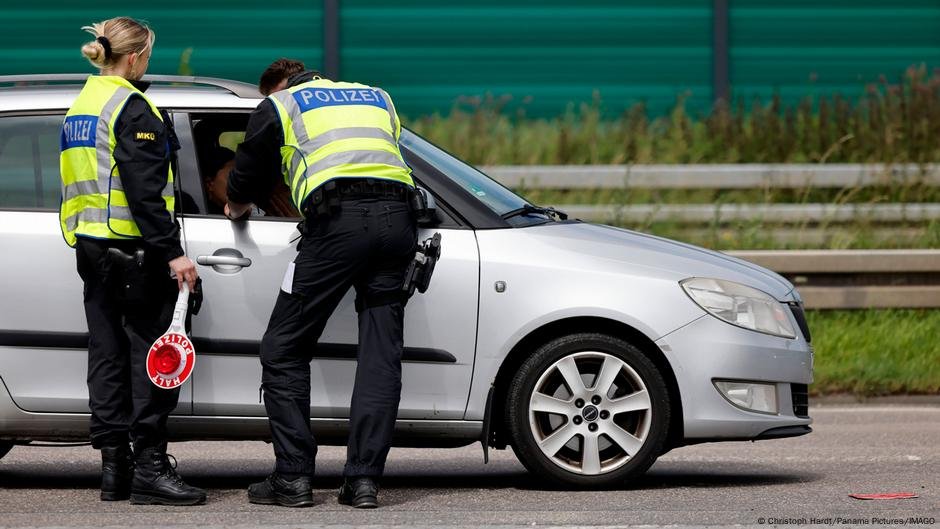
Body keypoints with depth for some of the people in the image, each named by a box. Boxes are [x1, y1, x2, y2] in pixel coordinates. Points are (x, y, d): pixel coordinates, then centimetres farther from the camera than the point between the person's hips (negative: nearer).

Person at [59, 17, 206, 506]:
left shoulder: (80, 107, 16)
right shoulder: (131, 108, -12)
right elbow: (143, 189, -20)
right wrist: (172, 251, -20)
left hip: (90, 246, 9)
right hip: (133, 247, -9)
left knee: (107, 352, 9)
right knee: (151, 354, -7)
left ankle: (113, 466, 10)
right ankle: (150, 469, -10)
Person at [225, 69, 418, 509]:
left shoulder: (277, 106, 19)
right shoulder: (378, 98, 31)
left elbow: (249, 175, 26)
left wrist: (236, 207, 49)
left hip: (338, 220, -4)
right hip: (397, 218, 4)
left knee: (283, 351, 5)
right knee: (381, 354, 5)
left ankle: (293, 478, 1)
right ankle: (364, 480, -1)